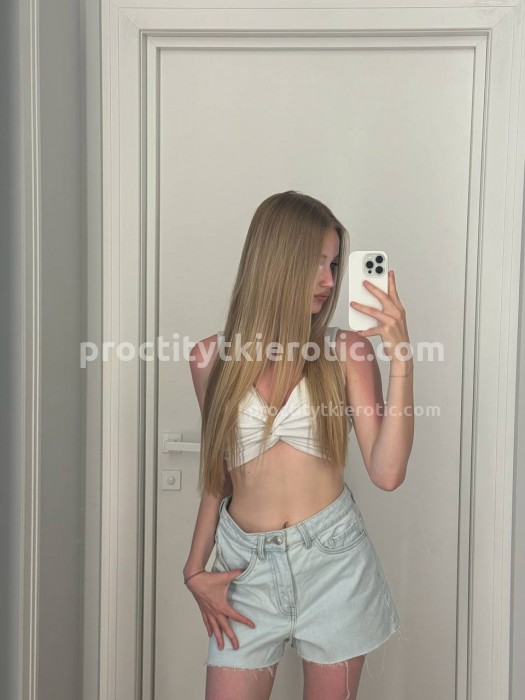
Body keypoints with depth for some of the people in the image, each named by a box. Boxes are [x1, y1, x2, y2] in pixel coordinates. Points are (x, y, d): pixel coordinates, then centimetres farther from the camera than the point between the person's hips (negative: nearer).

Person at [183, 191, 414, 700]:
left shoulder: (348, 352, -5)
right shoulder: (212, 358, -1)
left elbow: (387, 473, -14)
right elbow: (219, 475, 9)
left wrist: (399, 357, -19)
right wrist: (195, 569, 5)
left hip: (333, 561, -1)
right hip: (245, 566, 1)